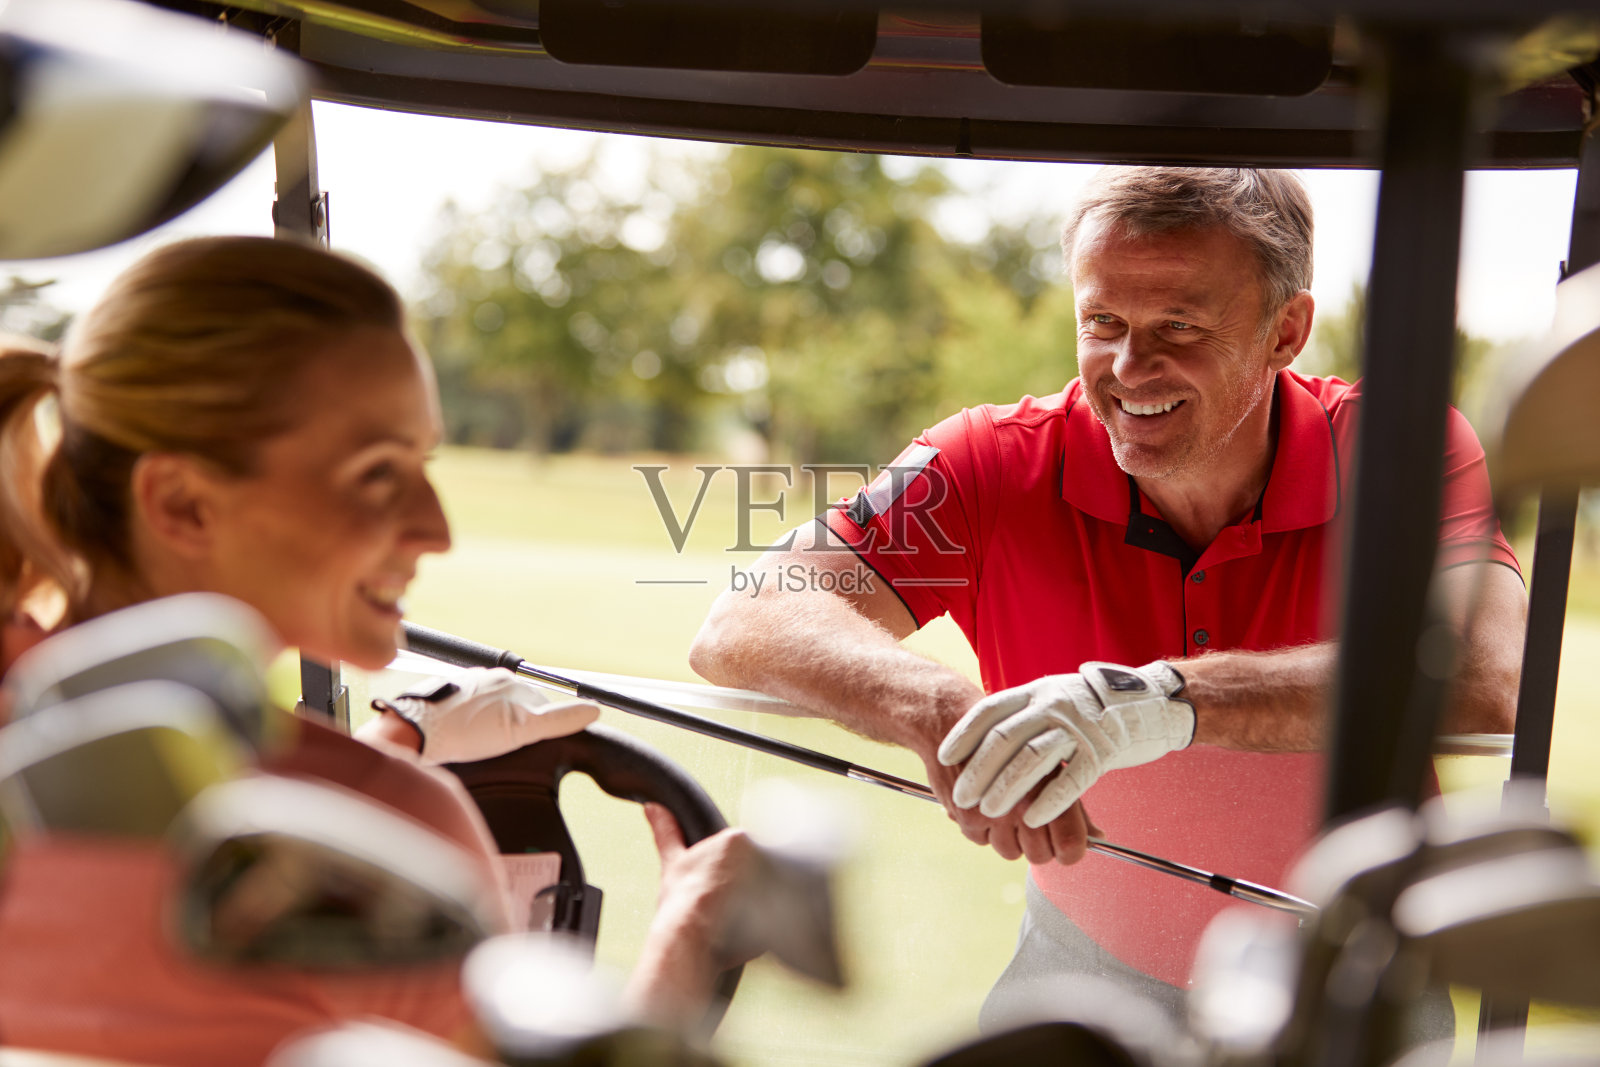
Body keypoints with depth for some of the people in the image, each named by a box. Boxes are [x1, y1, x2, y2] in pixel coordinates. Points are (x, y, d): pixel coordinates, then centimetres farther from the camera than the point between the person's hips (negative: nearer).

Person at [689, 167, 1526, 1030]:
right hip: (1087, 966, 0)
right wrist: (943, 711, -43)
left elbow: (1486, 678, -34)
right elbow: (744, 624, -25)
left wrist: (1170, 698, -46)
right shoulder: (1002, 466, -17)